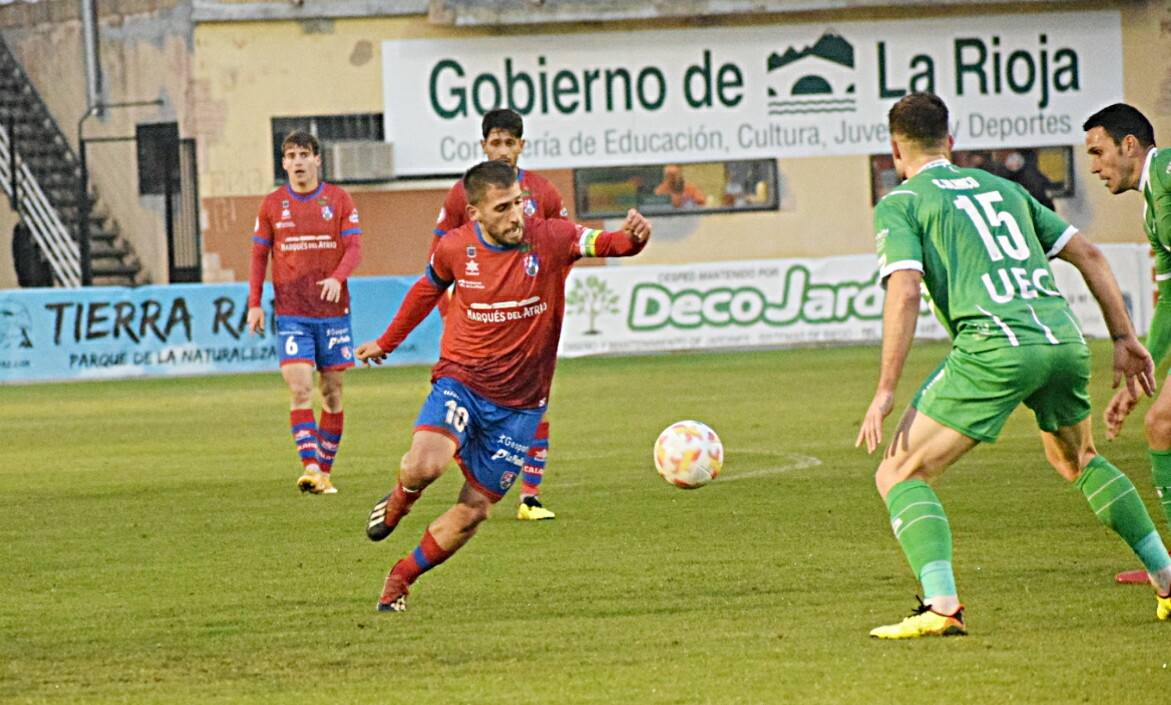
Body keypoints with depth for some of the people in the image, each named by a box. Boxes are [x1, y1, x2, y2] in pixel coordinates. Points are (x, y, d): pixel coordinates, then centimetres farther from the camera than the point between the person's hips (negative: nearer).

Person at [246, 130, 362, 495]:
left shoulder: (339, 200, 3)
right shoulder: (272, 204, 5)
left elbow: (354, 248, -3)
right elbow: (259, 255, 10)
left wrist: (337, 278, -22)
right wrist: (254, 304, 2)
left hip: (333, 311, 1)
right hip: (291, 313, -1)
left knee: (332, 393, 4)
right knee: (300, 390, -14)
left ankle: (325, 470, 13)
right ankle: (310, 467, -21)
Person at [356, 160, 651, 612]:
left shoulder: (549, 240, -11)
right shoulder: (456, 248, -5)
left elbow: (604, 244, -26)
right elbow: (427, 290, 16)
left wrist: (631, 238, -50)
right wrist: (386, 342, 26)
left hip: (519, 404, 1)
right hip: (460, 380, -1)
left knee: (473, 510, 1)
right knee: (424, 465, -28)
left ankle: (401, 579, 24)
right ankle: (398, 503, 9)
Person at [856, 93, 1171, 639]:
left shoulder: (900, 203, 8)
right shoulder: (1001, 188, 26)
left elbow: (905, 292, -7)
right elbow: (1088, 255, 23)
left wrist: (886, 390, -8)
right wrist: (1123, 337, 27)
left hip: (995, 347, -6)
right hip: (1064, 336, 6)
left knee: (900, 475, 1)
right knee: (1075, 460, 33)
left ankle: (941, 604, -19)